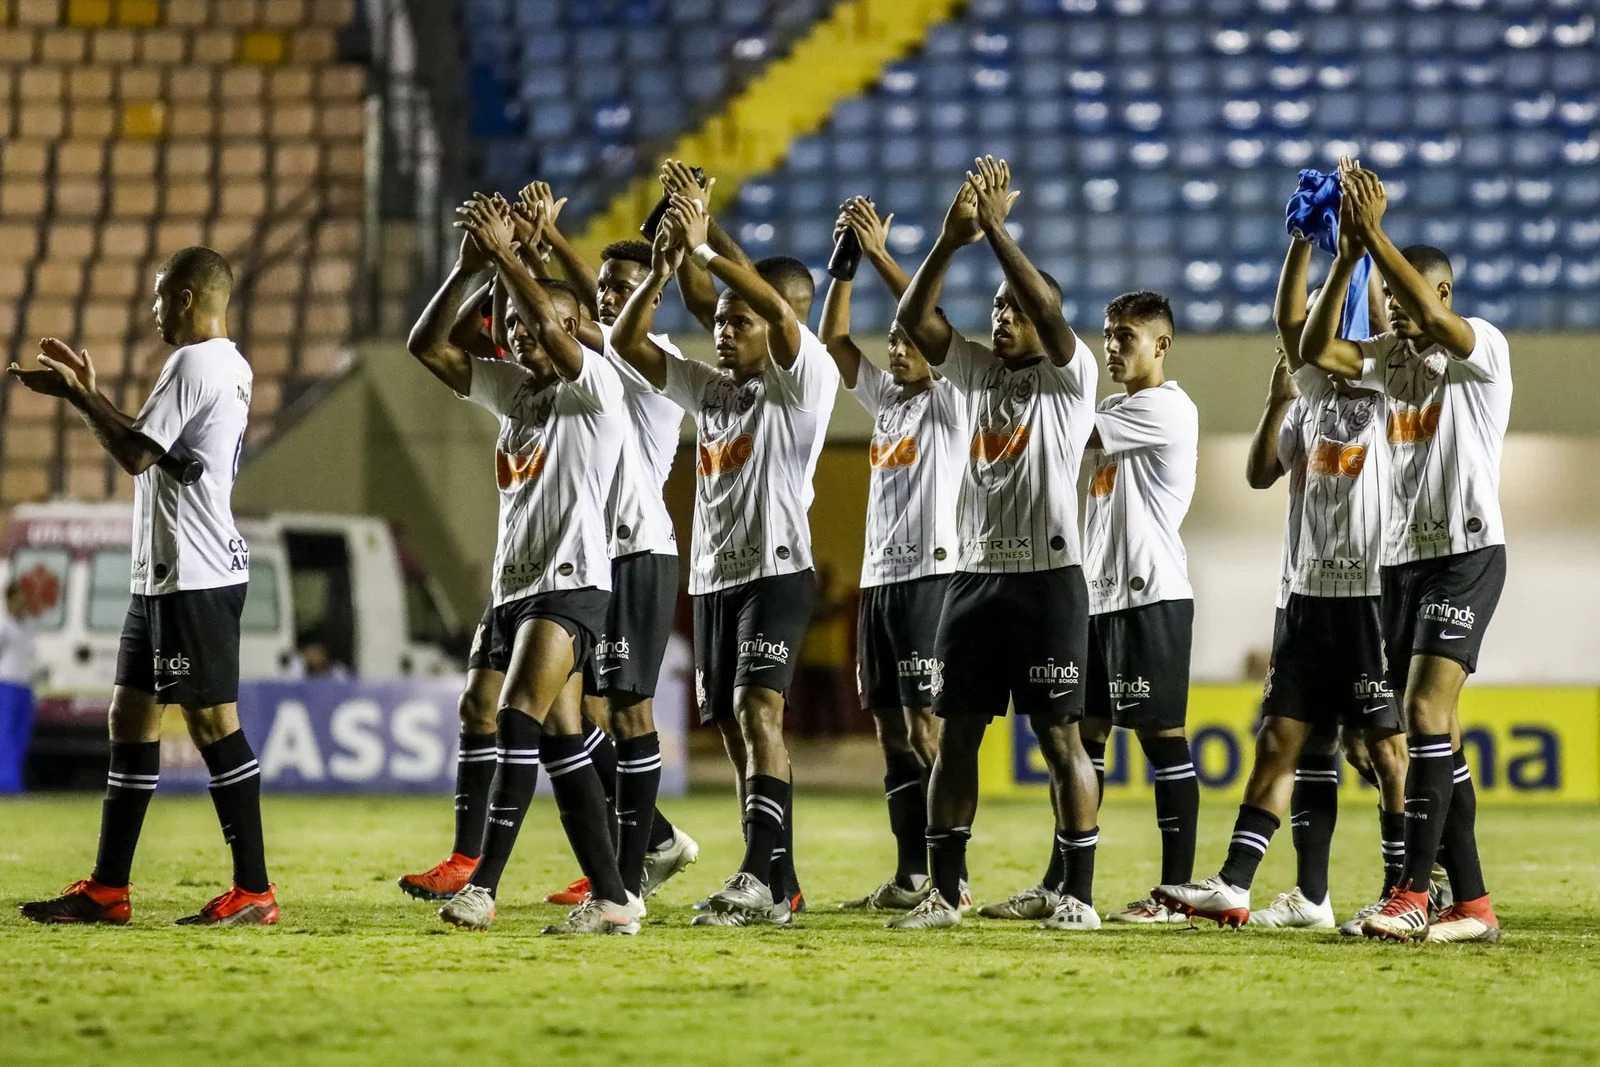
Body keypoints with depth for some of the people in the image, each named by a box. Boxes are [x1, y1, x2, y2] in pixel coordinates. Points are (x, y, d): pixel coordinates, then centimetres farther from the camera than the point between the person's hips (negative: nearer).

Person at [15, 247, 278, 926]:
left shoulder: (193, 364, -14)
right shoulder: (231, 367, 17)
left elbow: (135, 455, -18)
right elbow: (152, 447, 25)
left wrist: (74, 395, -7)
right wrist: (88, 393, 24)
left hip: (194, 576, -10)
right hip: (165, 574, 10)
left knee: (212, 720, -8)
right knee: (130, 715, 11)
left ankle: (253, 891, -6)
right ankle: (107, 889, 14)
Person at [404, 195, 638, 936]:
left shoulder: (594, 388, -5)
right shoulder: (512, 387, 16)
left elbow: (553, 325, -23)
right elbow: (426, 346, 11)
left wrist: (505, 254, -15)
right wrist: (467, 269, -1)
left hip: (569, 581, -8)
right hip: (514, 584, 8)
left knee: (519, 720, -20)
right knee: (560, 740, 6)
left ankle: (483, 885, -26)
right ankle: (612, 898, 8)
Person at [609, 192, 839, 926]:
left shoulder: (801, 384, -5)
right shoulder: (707, 390, 16)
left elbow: (782, 311, -23)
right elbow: (626, 344, 12)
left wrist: (706, 249, -21)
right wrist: (661, 272, -5)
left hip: (777, 571, -8)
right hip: (713, 579, 8)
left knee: (755, 710, -21)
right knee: (736, 728, 7)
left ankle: (757, 877, -30)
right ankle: (776, 889, 12)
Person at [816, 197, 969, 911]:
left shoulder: (949, 400, -3)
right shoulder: (886, 399, 17)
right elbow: (833, 340, 14)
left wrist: (880, 253, -15)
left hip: (929, 574, -8)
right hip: (877, 577, 8)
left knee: (926, 724, -11)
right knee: (891, 727, 6)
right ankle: (909, 874, 8)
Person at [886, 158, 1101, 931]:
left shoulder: (1069, 376, -2)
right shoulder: (975, 370, 13)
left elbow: (1050, 308, -20)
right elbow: (912, 317, 1)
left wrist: (997, 229, -19)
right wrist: (953, 237, -12)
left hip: (1048, 576, -5)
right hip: (975, 574, 6)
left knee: (1059, 733, -4)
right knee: (956, 731, 5)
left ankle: (1078, 895, -2)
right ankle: (944, 891, 9)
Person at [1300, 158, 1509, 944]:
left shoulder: (1483, 350, -7)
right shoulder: (1391, 356, 12)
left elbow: (1433, 317, -28)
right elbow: (1316, 350, -3)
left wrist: (1375, 233, -27)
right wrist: (1348, 256, -11)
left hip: (1466, 553, -8)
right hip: (1401, 557, 8)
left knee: (1425, 713, -19)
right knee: (1435, 730, 5)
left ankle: (1411, 894, -21)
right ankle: (1472, 904, 7)